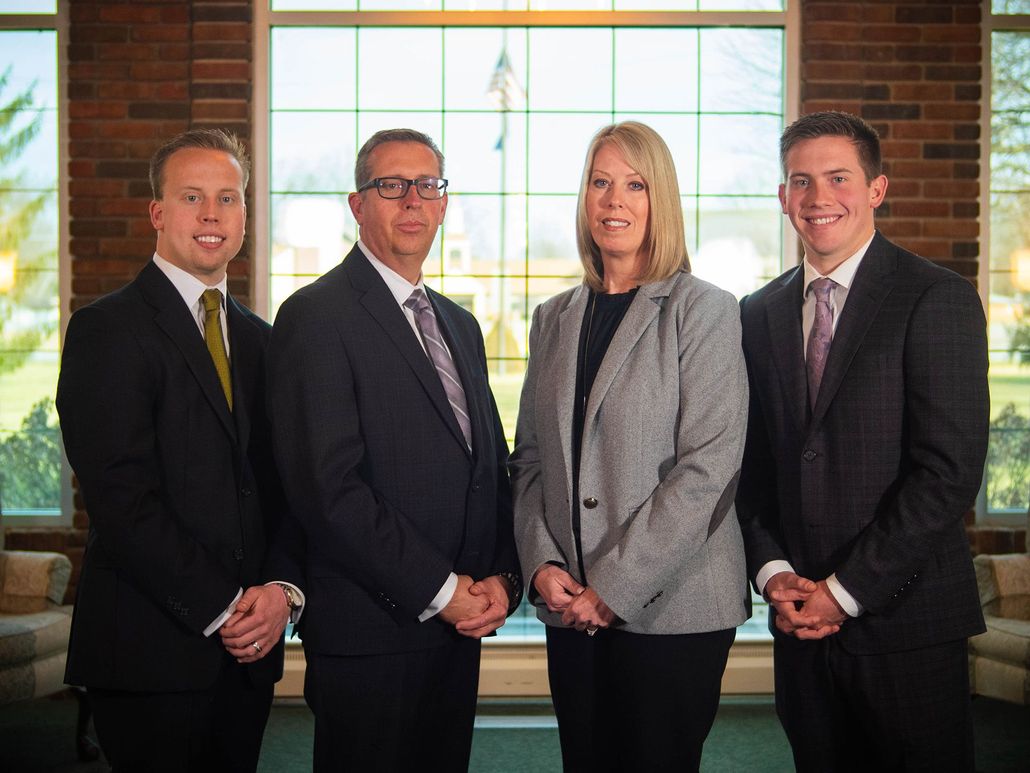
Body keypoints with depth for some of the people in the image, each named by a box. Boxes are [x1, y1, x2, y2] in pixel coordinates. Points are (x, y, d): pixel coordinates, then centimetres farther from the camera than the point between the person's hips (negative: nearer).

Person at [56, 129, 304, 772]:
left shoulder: (260, 339, 14)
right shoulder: (107, 330, -6)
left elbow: (288, 488, 11)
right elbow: (122, 499, -14)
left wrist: (281, 589, -6)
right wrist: (223, 607, -14)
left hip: (249, 649, 6)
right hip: (152, 650, -6)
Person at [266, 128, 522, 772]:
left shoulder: (460, 325, 17)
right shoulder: (317, 316, -9)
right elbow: (328, 487, -17)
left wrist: (503, 577, 0)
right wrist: (439, 590, -15)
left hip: (458, 629, 7)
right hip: (369, 639, -7)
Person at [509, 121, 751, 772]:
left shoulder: (704, 311, -5)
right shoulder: (554, 319, 12)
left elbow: (708, 468, -13)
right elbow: (531, 459, 13)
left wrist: (615, 588, -15)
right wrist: (543, 563, -4)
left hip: (671, 609, -5)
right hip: (572, 612, 5)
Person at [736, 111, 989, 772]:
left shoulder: (938, 299, -7)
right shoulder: (760, 314, 10)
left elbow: (949, 470, -14)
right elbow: (752, 463, 11)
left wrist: (846, 589, -14)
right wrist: (772, 569, -5)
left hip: (908, 620, -4)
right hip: (800, 619, 5)